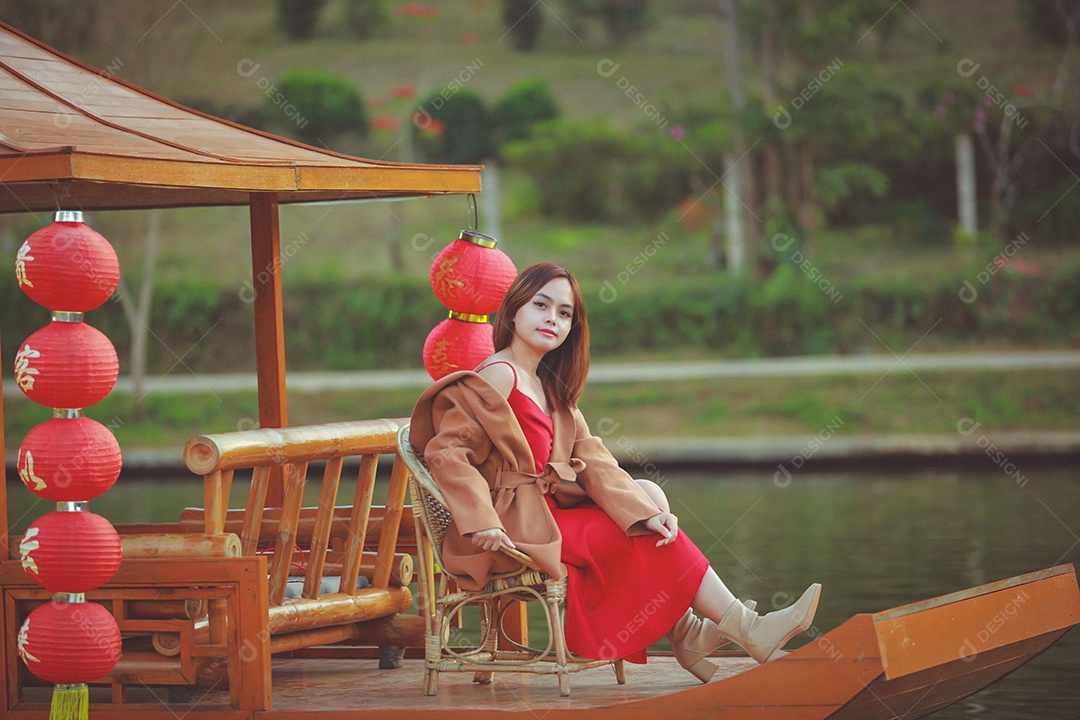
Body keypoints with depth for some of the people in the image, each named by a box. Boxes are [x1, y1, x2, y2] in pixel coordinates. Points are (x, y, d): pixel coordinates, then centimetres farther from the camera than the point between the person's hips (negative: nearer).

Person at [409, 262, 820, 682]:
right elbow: (446, 452, -20)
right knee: (649, 537, -10)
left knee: (647, 492, -2)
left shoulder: (550, 387, 16)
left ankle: (686, 634, -8)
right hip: (517, 529, -9)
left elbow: (591, 459, 4)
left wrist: (648, 511, -11)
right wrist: (483, 524, -30)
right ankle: (748, 633, -6)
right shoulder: (501, 376, -11)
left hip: (550, 513, 9)